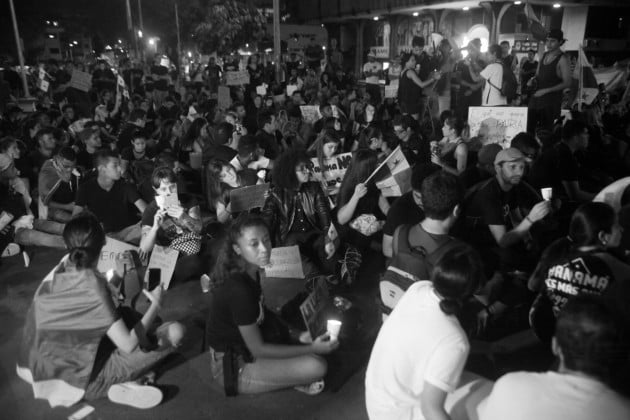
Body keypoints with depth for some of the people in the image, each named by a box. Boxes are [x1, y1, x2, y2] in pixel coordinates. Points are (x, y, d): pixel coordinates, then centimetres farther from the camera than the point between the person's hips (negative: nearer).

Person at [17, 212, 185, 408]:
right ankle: (120, 385, -1)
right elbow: (128, 345, -24)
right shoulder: (93, 286, -28)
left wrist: (114, 275, 14)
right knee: (175, 332, -10)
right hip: (81, 377, -7)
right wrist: (155, 304, -12)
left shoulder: (59, 271, -9)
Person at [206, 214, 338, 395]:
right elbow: (257, 349, -23)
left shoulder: (250, 272, -4)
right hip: (233, 367, -9)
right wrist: (312, 349, -20)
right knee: (315, 367, -21)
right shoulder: (238, 290, -31)